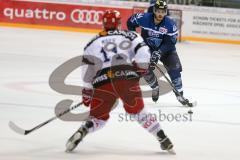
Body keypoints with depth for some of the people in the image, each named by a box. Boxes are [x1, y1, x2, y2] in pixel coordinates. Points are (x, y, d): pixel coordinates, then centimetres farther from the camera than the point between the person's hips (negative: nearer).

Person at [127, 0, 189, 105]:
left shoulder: (170, 24, -25)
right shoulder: (144, 18, -23)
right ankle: (155, 87, 18)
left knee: (174, 68, -16)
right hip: (147, 48, 1)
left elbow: (170, 42, -25)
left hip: (165, 49, -1)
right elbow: (130, 22, -4)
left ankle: (179, 94, -7)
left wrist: (159, 52, -35)